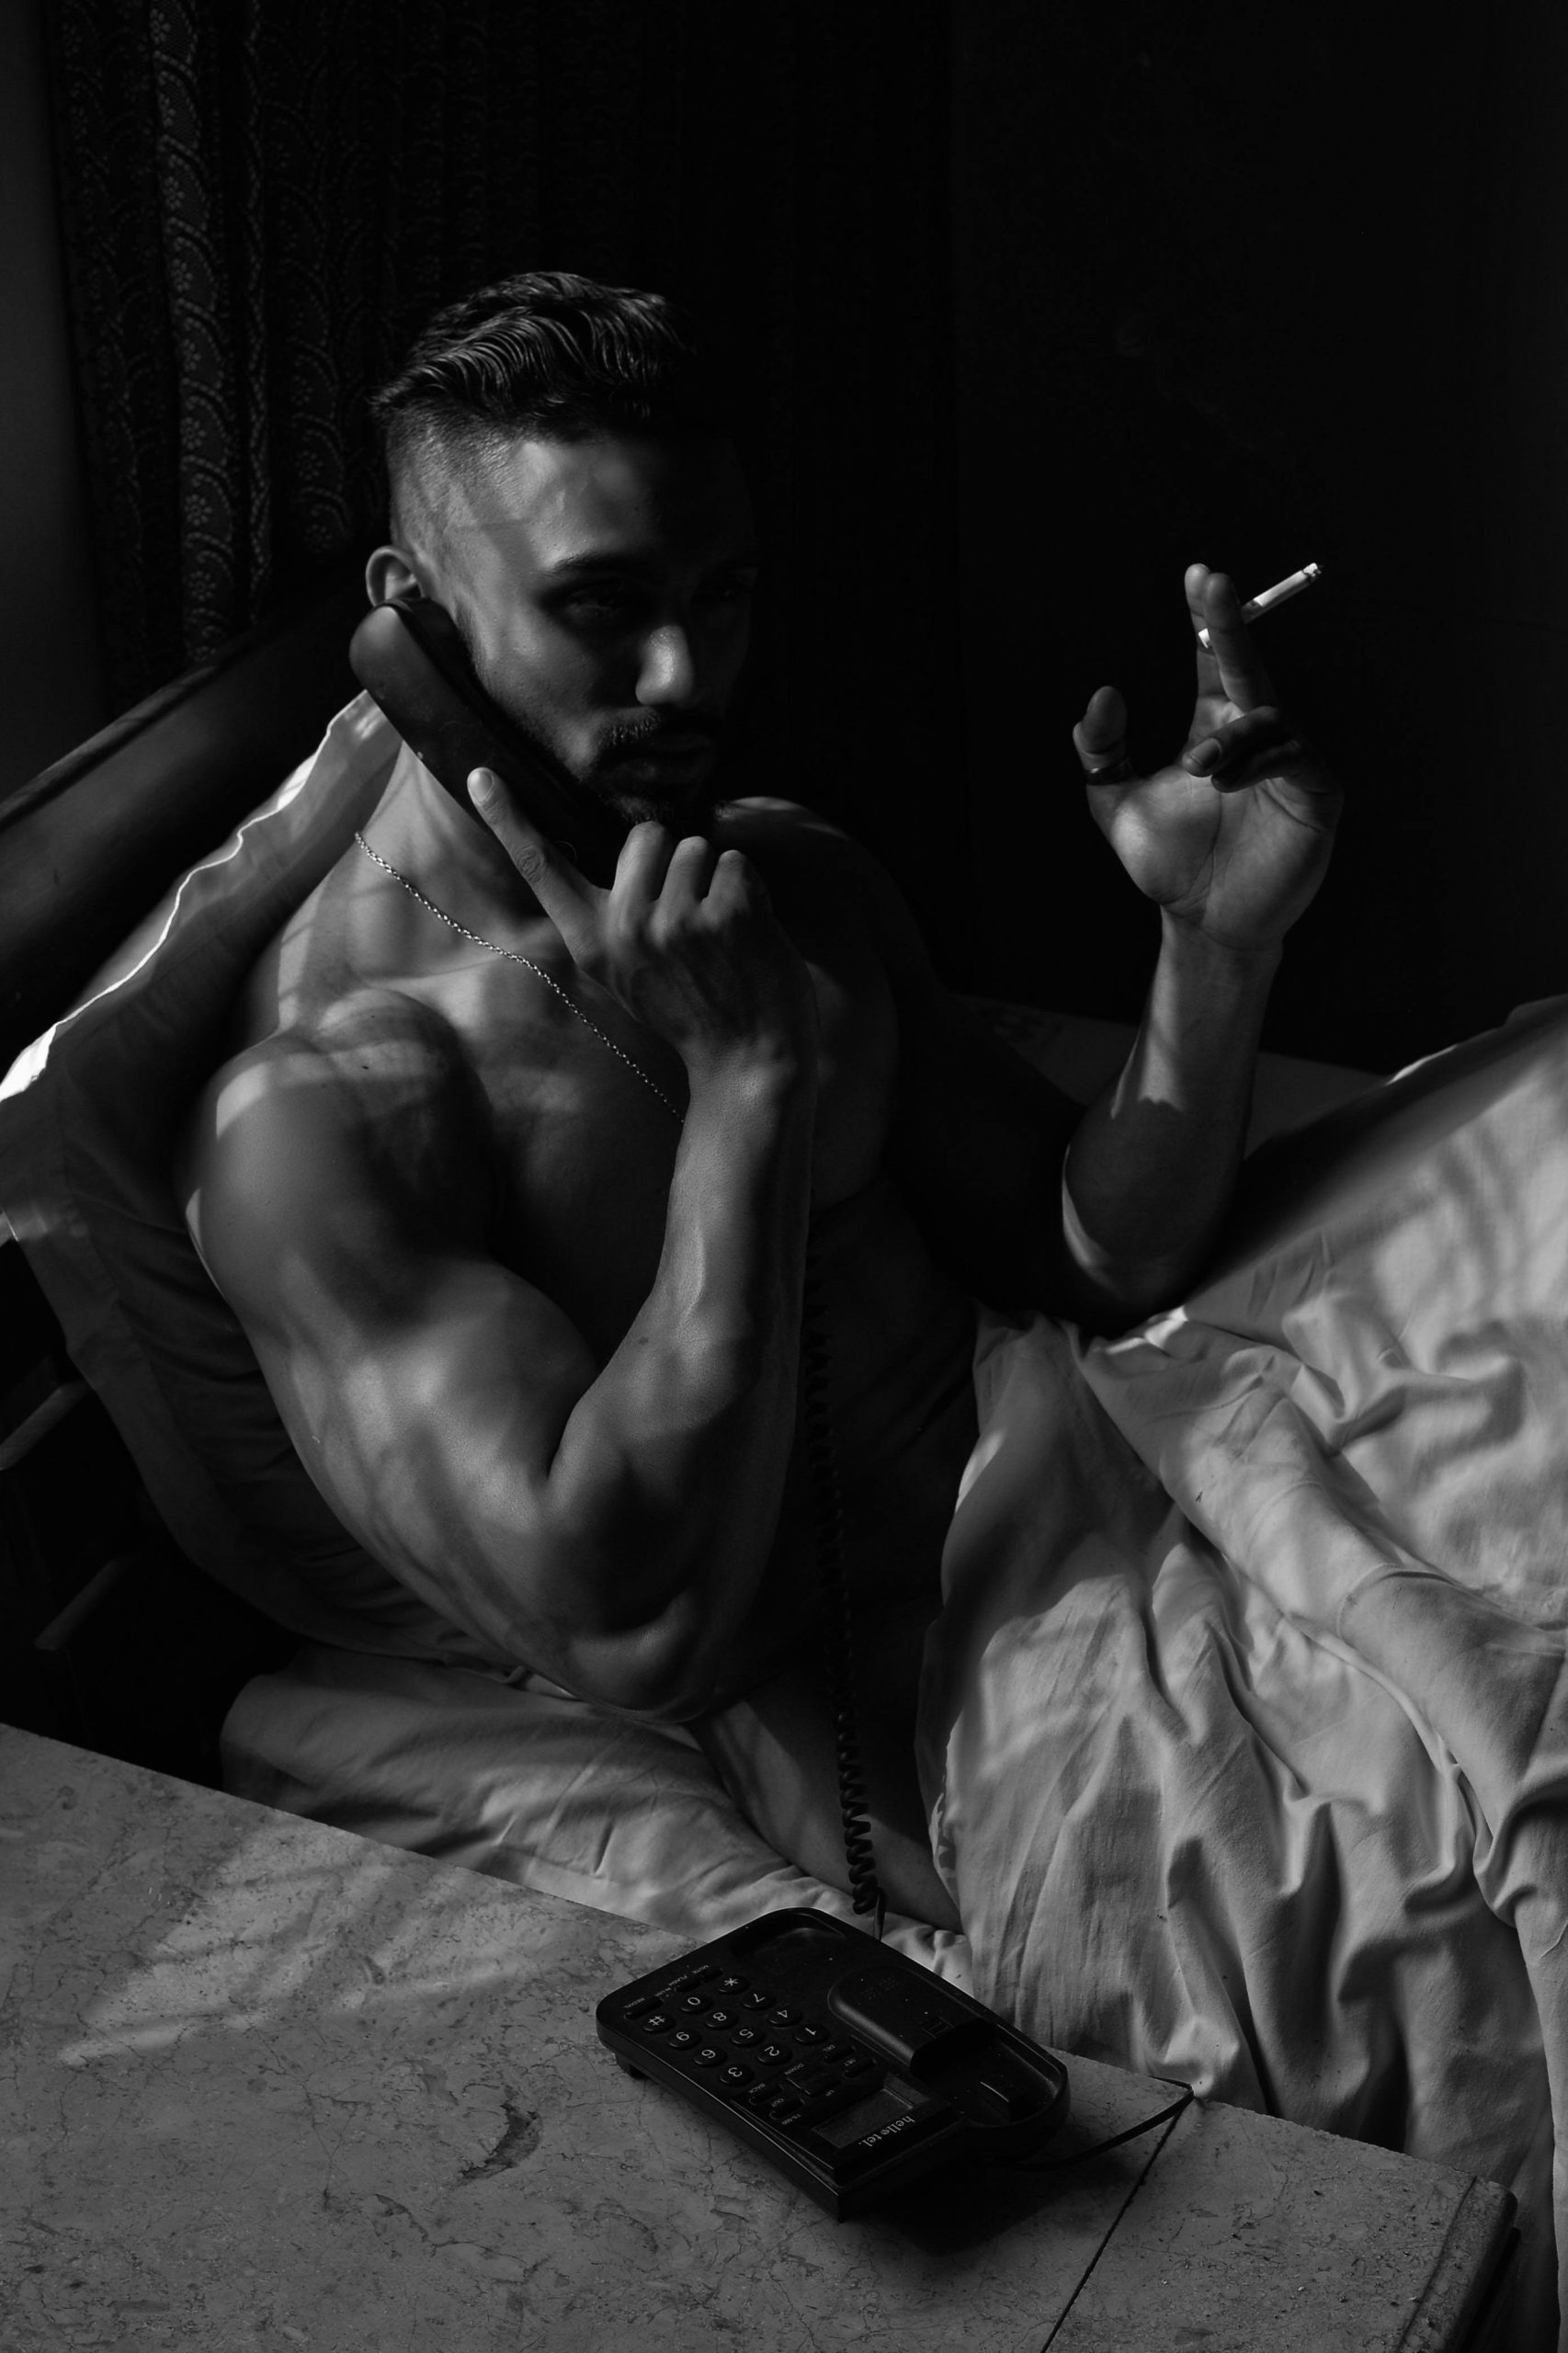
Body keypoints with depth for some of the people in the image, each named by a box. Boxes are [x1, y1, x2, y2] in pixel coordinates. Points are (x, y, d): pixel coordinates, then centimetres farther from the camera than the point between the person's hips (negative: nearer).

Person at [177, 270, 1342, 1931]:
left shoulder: (798, 881, 8)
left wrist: (1220, 937, -13)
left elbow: (1098, 1263, 5)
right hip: (909, 1752, -7)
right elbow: (641, 1634, -26)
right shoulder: (315, 1109, -18)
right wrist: (745, 1078, -25)